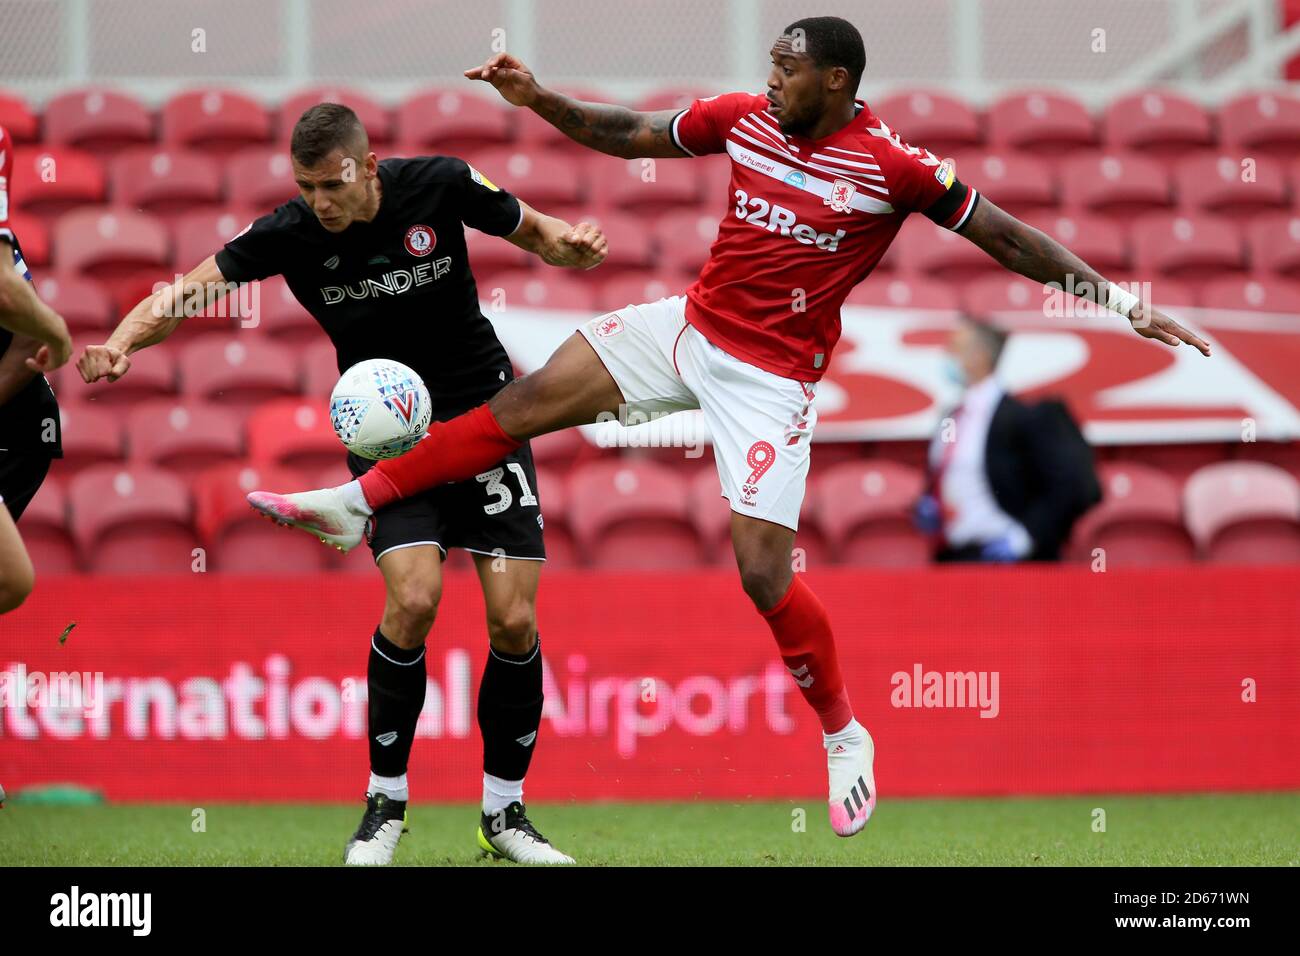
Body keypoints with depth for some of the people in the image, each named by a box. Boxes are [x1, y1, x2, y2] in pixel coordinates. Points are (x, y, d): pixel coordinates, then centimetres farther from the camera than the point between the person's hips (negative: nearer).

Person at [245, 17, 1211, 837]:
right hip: (688, 327, 5)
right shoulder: (745, 118, -1)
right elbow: (631, 135, 11)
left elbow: (1005, 235, -10)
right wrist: (536, 98, 2)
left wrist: (1123, 302, -13)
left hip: (770, 376, -5)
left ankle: (845, 736, 9)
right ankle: (359, 501, 10)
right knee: (525, 403, -1)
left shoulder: (895, 166, -16)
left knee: (764, 573, -12)